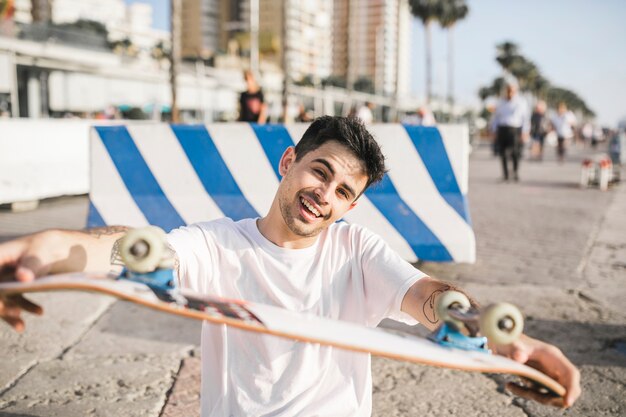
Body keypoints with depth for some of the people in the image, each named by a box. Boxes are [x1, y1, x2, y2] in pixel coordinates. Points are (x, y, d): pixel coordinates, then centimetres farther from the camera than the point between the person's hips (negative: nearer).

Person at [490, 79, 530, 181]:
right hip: (502, 130, 3)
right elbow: (495, 118, 18)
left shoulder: (521, 103, 9)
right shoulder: (501, 103, 18)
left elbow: (526, 119, 5)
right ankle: (505, 174, 9)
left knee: (515, 153, -12)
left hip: (515, 130, -2)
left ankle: (515, 173, 4)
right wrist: (494, 131, 9)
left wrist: (524, 133, -5)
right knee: (503, 153, -2)